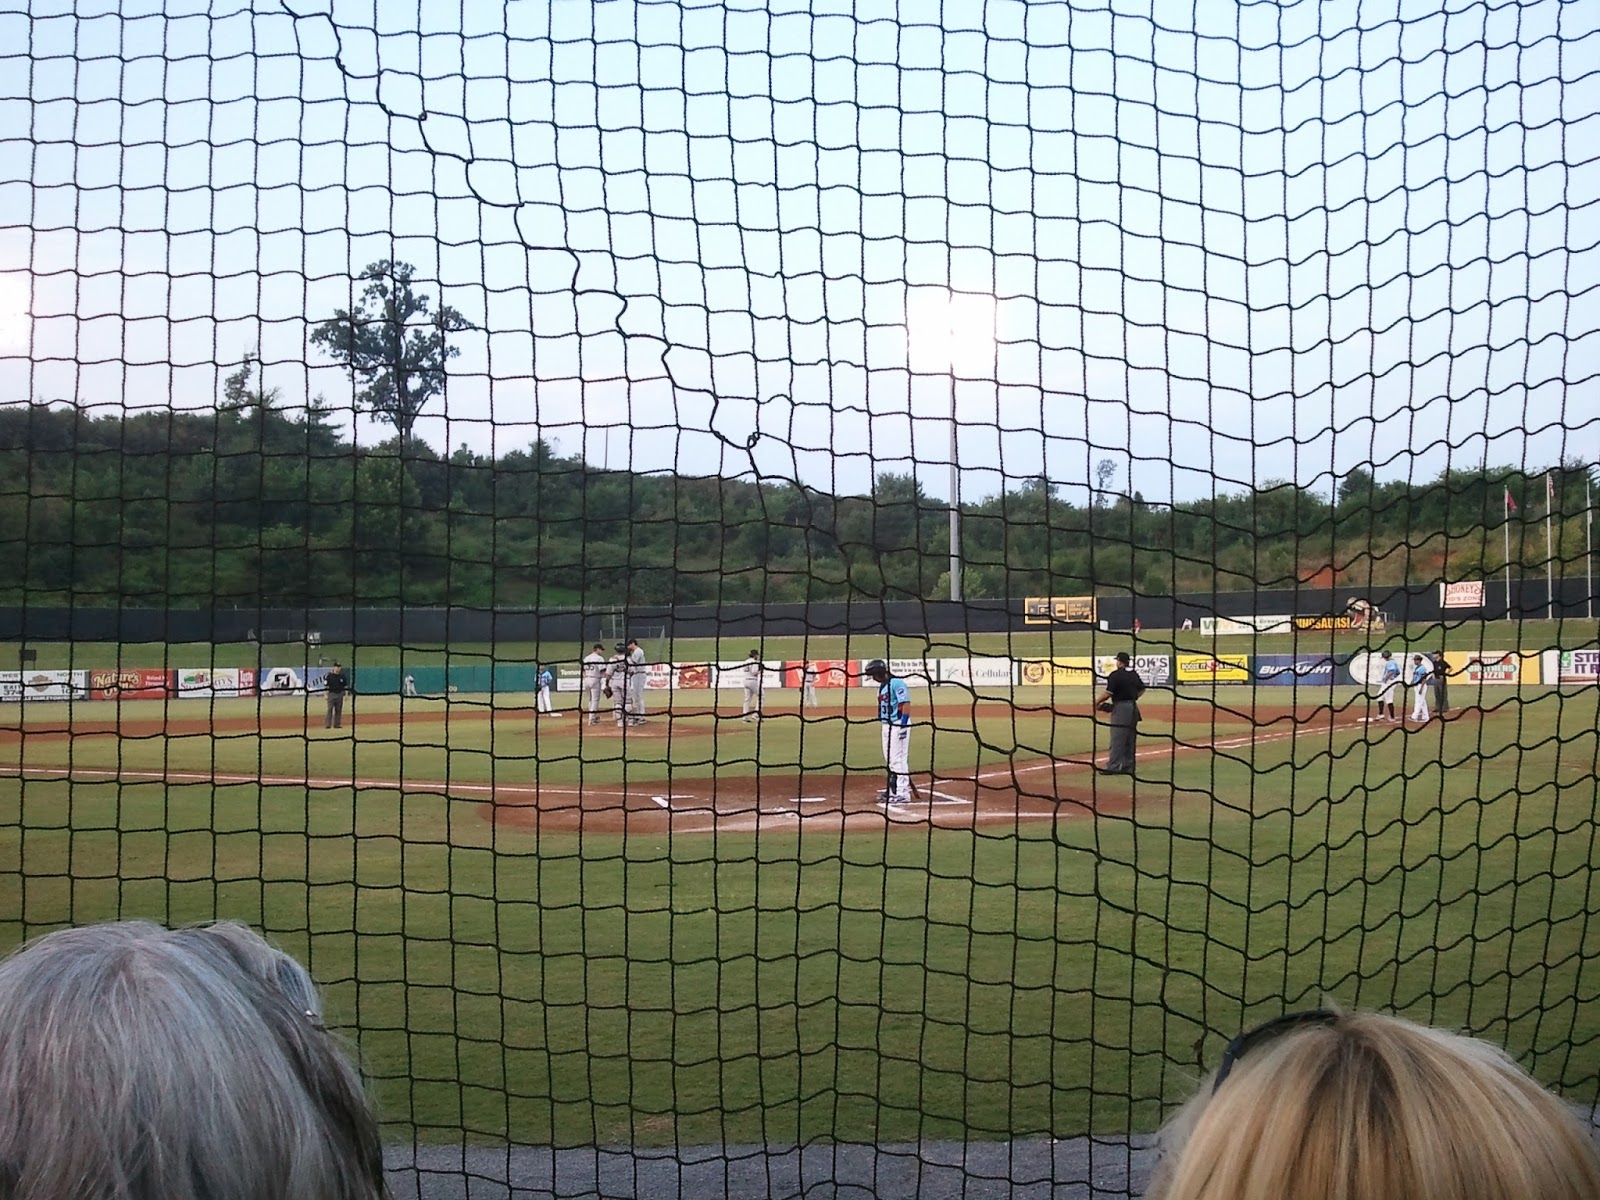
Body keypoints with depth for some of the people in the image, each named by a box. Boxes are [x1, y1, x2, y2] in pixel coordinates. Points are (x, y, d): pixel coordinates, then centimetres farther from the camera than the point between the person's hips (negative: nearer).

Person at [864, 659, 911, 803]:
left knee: (898, 759, -10)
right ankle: (892, 790, 25)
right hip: (886, 725, 10)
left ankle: (903, 793, -8)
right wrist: (883, 725, 18)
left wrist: (903, 726, -23)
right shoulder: (882, 686, 16)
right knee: (889, 760, 16)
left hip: (898, 724, -10)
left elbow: (906, 704, -20)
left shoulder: (896, 683, -14)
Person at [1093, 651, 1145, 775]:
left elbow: (1108, 693, -16)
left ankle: (1113, 766, -8)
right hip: (1133, 707, 8)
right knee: (1130, 738, 12)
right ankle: (1128, 767, 16)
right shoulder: (1134, 674, 10)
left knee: (1117, 738, -7)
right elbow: (1141, 689, 19)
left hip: (1120, 708, -8)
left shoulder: (1116, 675, -14)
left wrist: (1097, 703, -3)